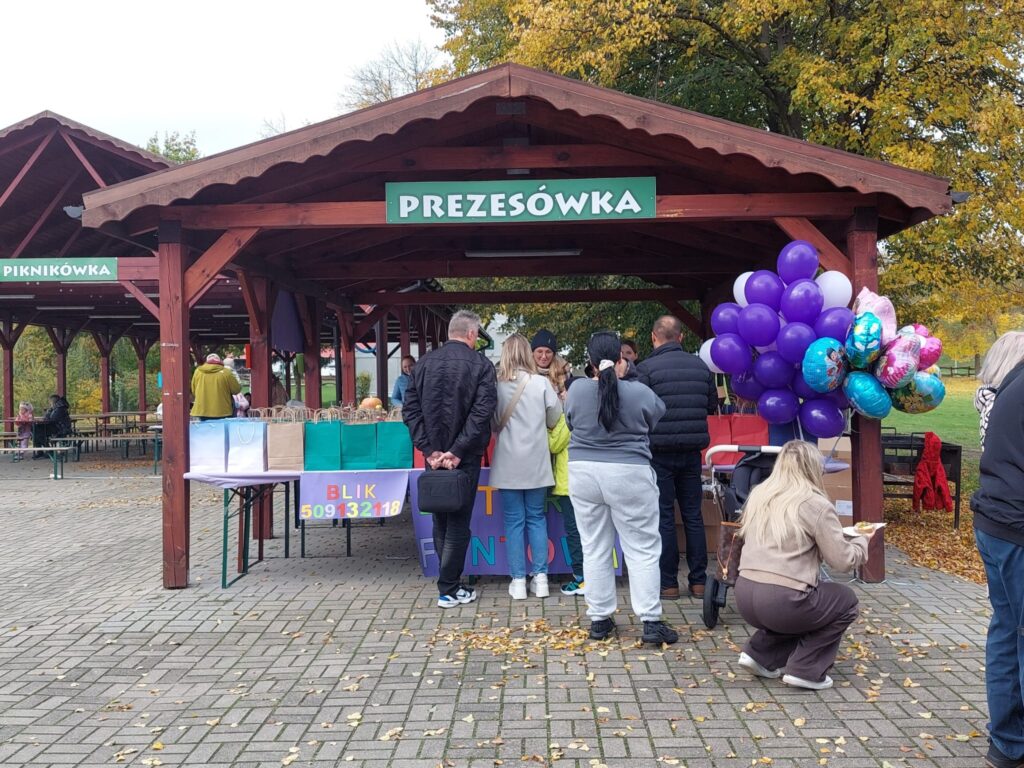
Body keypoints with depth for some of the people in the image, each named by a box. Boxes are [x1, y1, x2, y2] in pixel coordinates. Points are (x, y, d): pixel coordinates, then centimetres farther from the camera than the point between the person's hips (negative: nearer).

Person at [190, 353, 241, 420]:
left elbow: (193, 391, 13)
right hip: (221, 412, -3)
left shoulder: (198, 371, 4)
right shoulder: (225, 373, -7)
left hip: (202, 411, 3)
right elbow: (236, 390, -2)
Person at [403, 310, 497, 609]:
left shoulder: (424, 363, 4)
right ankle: (449, 590, 6)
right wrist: (457, 451, -16)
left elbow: (410, 410, -1)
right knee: (458, 522, 4)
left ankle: (450, 581, 24)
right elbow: (482, 413, -17)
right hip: (463, 458, -4)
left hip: (434, 456, 4)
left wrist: (429, 449, -4)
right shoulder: (481, 365, -7)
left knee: (440, 520, 16)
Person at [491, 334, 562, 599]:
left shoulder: (496, 385, -6)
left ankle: (518, 581, 7)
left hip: (508, 465, 0)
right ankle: (540, 577, 11)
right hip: (536, 463, 0)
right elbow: (554, 420, 1)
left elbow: (492, 424, 2)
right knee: (537, 519, 11)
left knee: (514, 521, 6)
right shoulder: (541, 383, -7)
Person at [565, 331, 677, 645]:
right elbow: (656, 418, 8)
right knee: (643, 549, 4)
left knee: (594, 549, 11)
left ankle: (599, 619, 16)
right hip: (629, 476, -3)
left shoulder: (577, 390, -6)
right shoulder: (639, 392, -11)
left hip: (584, 474, 3)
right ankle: (651, 621, 3)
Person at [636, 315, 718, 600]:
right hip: (692, 450, 4)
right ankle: (698, 581, 14)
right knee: (693, 515, 10)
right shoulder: (700, 366, 4)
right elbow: (712, 405, 13)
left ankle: (668, 584, 6)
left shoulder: (646, 368, -10)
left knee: (664, 518, 2)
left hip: (659, 451, -4)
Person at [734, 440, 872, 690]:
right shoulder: (816, 505, -7)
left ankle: (761, 655, 18)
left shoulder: (757, 496, 11)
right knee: (845, 600, 20)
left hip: (744, 597, 7)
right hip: (782, 601, -6)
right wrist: (862, 540, 18)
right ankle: (806, 670, 10)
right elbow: (843, 560, -3)